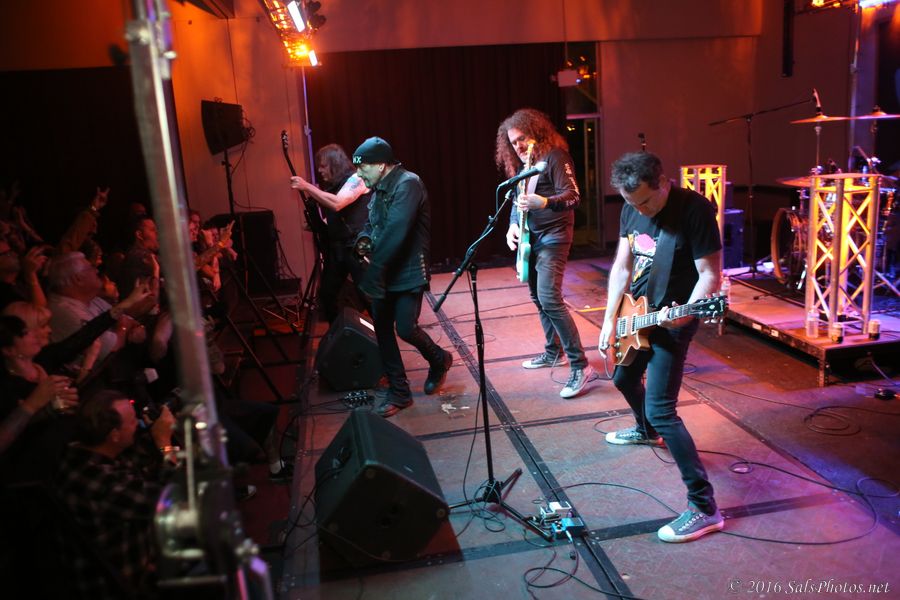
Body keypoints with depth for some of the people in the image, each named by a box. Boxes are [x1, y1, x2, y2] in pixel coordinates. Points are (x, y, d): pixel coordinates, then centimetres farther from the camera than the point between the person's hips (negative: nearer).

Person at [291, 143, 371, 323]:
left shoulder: (356, 179, -10)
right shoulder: (330, 185, 13)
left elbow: (336, 203, -26)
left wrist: (306, 187, -22)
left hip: (357, 246, -8)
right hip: (335, 247, 8)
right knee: (326, 294, 9)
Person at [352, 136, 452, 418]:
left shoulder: (408, 184, -17)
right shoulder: (379, 188, 11)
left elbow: (395, 232, -26)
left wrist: (372, 273, -27)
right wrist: (363, 238, -1)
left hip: (408, 273, -8)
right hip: (384, 273, 9)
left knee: (406, 328, -11)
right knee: (382, 331, 7)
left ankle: (439, 360, 22)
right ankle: (398, 392, 18)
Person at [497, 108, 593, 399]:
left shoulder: (554, 156, -12)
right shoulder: (521, 164, 14)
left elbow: (573, 196, -20)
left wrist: (544, 202, -37)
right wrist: (513, 225, 1)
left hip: (553, 236, -9)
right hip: (530, 236, 9)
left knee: (549, 299, -19)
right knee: (538, 298, 14)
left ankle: (580, 366, -15)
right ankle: (553, 351, 31)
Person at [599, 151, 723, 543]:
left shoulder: (696, 210, -22)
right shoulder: (631, 210, 0)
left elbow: (710, 274, -20)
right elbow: (622, 266, 6)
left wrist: (685, 314, -36)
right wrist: (610, 319, 1)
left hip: (671, 323, -8)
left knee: (661, 409, -13)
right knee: (624, 379, 27)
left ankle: (704, 508, -5)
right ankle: (646, 432, 59)